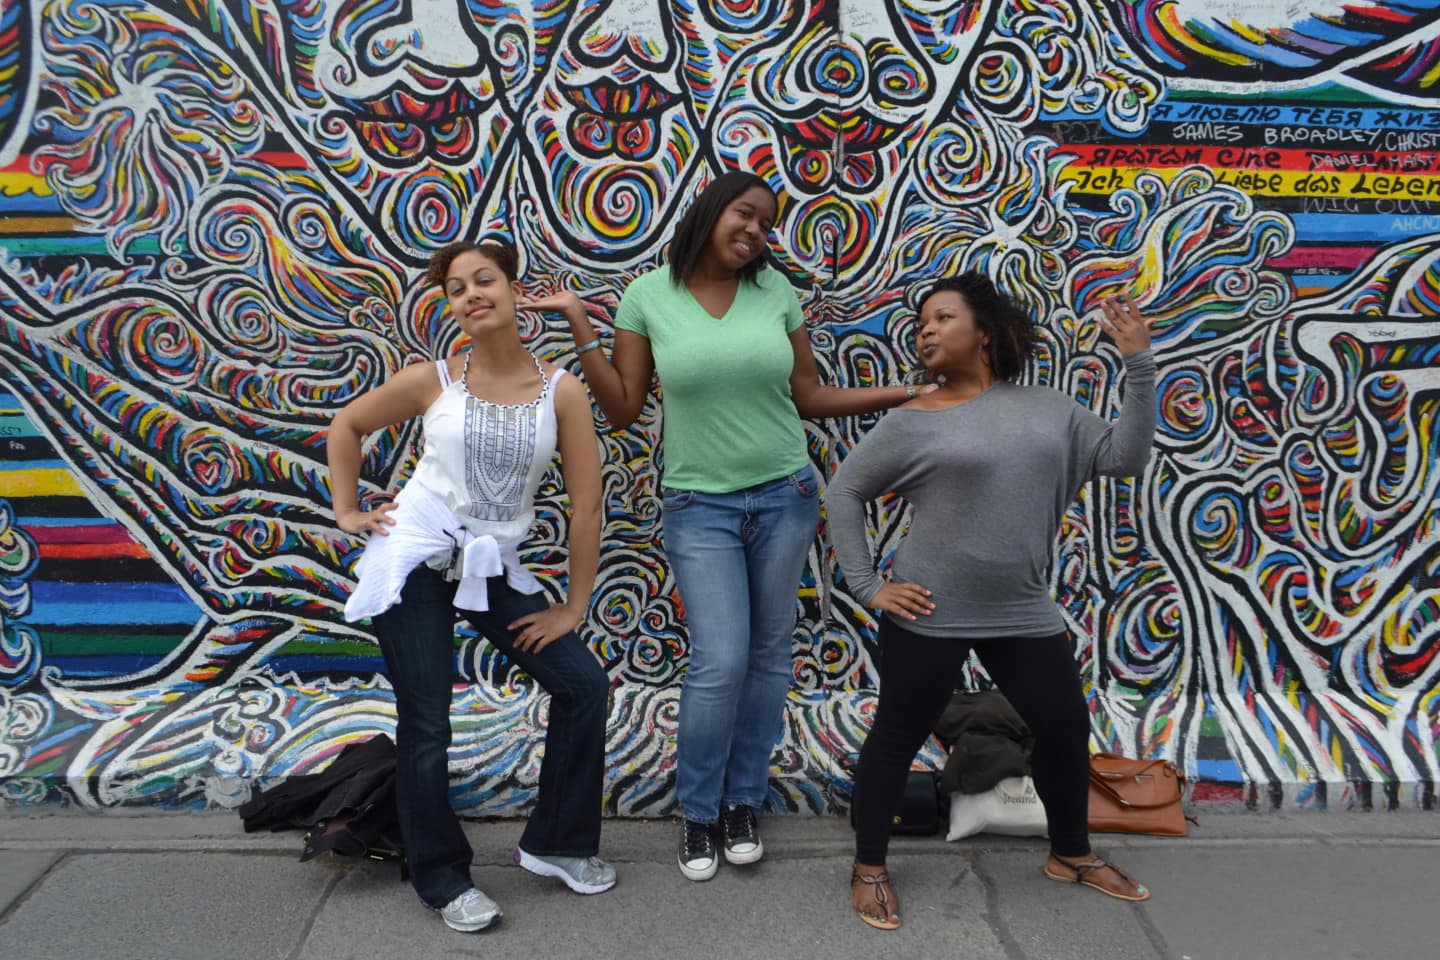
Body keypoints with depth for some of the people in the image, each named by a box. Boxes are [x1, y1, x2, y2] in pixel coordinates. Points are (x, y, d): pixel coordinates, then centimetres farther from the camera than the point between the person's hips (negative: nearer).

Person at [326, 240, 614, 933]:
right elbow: (346, 426, 11)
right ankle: (441, 878, 23)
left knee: (584, 683, -2)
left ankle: (554, 843, 19)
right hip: (415, 561, -2)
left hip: (492, 569, 2)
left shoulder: (561, 390, -6)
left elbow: (586, 505, -6)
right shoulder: (433, 380, -6)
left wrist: (574, 606, -4)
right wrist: (346, 511, 6)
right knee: (426, 725, 2)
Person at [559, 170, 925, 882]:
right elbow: (622, 408, -1)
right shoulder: (649, 295, -2)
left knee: (768, 655, 9)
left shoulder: (775, 291, 2)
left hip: (785, 496, 3)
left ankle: (743, 802, 27)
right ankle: (698, 814, 16)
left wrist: (908, 393, 2)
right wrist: (579, 326, -6)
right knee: (719, 663, -7)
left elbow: (810, 398, 7)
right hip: (700, 506, -2)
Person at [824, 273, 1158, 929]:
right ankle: (869, 868, 26)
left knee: (1066, 728, 13)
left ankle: (1071, 854, 38)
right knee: (898, 736, 6)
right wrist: (866, 586, -9)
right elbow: (843, 491, -2)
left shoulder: (1048, 408, 5)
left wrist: (1138, 365, -6)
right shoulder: (914, 421, -6)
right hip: (930, 613, -4)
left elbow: (1126, 457, 1)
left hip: (1023, 613, 4)